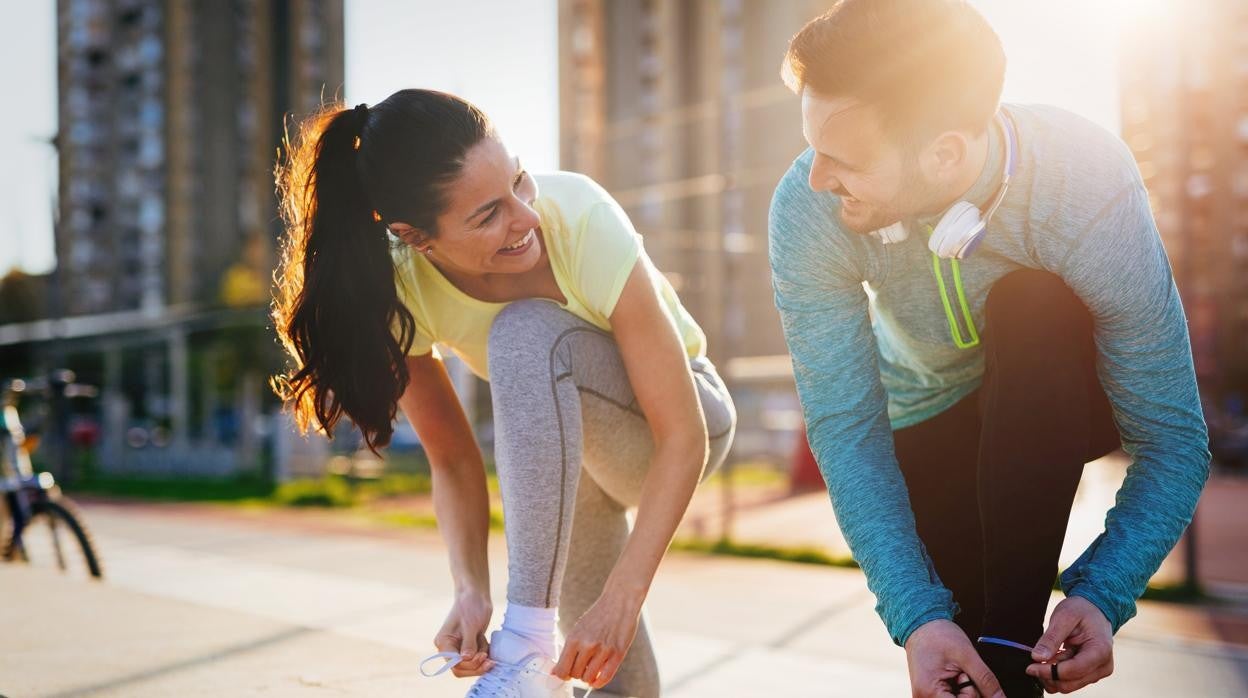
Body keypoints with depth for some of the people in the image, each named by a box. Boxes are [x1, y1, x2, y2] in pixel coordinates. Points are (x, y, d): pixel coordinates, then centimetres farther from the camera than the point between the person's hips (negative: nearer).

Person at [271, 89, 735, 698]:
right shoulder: (398, 290, -24)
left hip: (687, 414, -4)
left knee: (526, 332, -34)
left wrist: (622, 599, -38)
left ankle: (528, 643, -31)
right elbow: (453, 461, -13)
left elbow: (682, 435, -31)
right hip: (560, 442, 4)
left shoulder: (581, 219, -34)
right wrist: (471, 590, -30)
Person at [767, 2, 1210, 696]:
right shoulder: (806, 209, -32)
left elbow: (1172, 437, -30)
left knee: (1030, 309, -35)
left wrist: (1102, 596, -44)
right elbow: (847, 428, -29)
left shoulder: (1088, 186, -37)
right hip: (929, 414, 2)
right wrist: (916, 616, -40)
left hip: (1064, 397, -1)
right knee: (949, 633, -16)